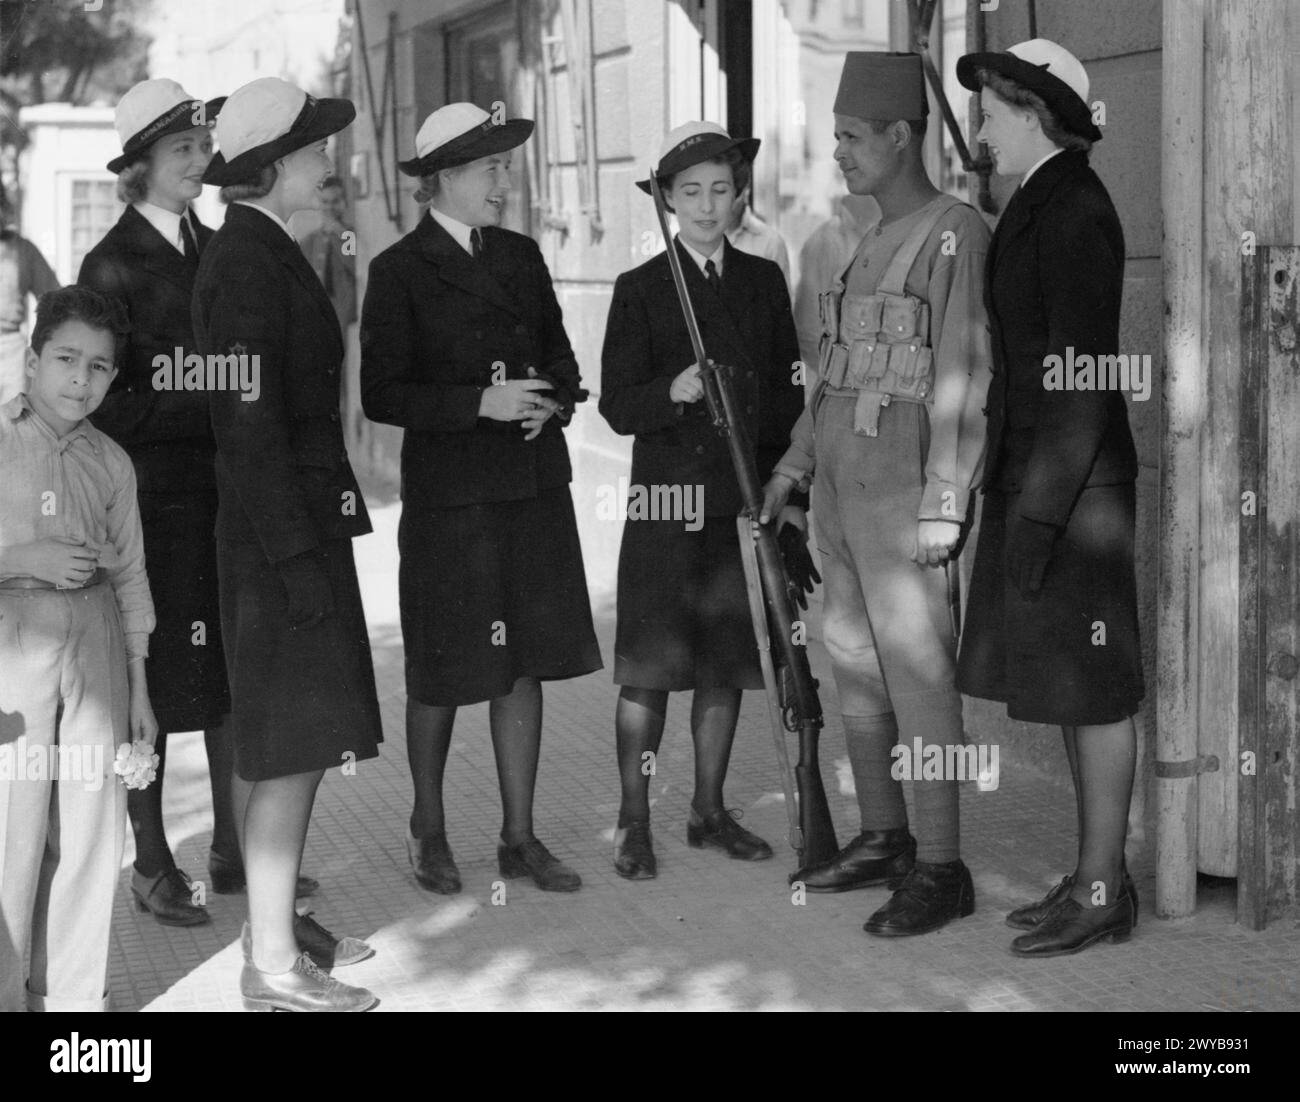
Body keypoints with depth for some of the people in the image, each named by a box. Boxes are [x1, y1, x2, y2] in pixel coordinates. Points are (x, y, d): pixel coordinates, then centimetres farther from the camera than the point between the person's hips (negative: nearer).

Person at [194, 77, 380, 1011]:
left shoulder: (271, 253, 14)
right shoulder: (245, 263, -16)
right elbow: (247, 420, -21)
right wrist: (296, 555, -22)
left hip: (303, 521, 10)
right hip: (280, 535, -10)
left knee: (301, 743, 16)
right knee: (293, 748, -4)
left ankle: (279, 920, 28)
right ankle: (273, 964, 5)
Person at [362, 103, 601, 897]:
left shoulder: (521, 256, 11)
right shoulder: (400, 272, -6)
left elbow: (560, 356, 19)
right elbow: (381, 394, -9)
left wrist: (553, 401, -3)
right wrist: (481, 402, -19)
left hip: (535, 486, 5)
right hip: (449, 495, -5)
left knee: (526, 661, 6)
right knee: (444, 673, 4)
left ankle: (520, 837, 16)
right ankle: (429, 830, 23)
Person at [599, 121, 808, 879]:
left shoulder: (764, 281, 10)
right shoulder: (641, 290, 0)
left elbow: (790, 394, 12)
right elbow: (617, 406, -4)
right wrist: (671, 391, -23)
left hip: (747, 504, 3)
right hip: (666, 506, -3)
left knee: (726, 667, 10)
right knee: (649, 673, -1)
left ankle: (710, 811, 22)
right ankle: (635, 823, 9)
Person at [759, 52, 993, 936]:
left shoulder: (956, 233, -10)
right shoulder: (874, 242, 16)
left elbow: (964, 381, -16)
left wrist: (943, 506, -19)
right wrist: (792, 466, 20)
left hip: (902, 486, -9)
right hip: (841, 480, 9)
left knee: (918, 673, -6)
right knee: (856, 663, 13)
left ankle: (942, 871, 1)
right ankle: (884, 839, 25)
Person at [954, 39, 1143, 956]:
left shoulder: (1072, 210, -14)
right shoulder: (1048, 203, 15)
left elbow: (1083, 371, -19)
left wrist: (1039, 510, -19)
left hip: (1071, 485, -10)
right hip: (1036, 474, 10)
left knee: (1091, 690, -2)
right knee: (1075, 687, 13)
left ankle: (1103, 892, 6)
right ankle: (1098, 878, 21)